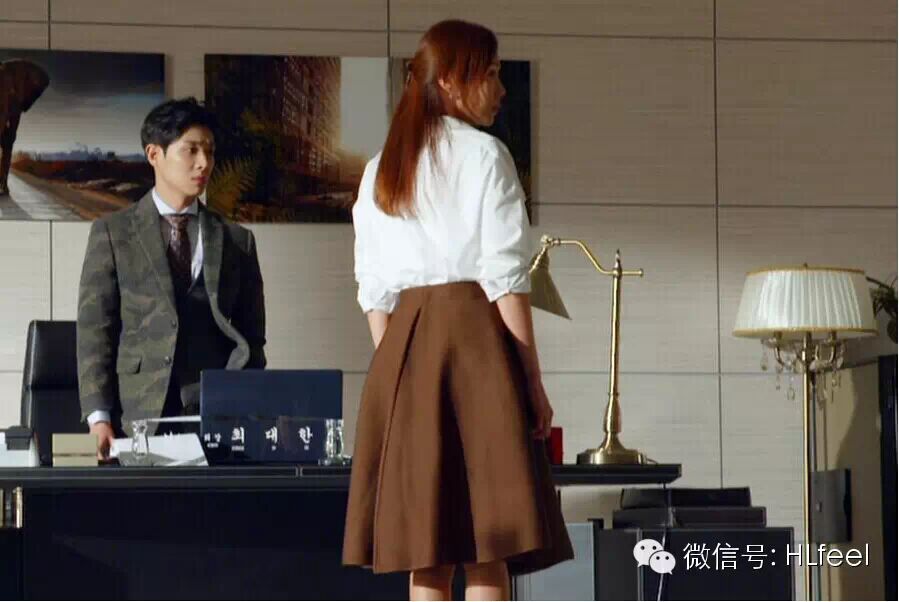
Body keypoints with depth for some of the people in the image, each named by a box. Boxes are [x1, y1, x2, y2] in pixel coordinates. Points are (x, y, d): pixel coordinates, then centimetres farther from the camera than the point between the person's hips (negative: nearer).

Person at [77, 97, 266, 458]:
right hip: (137, 419, -2)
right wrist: (99, 418, -7)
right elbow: (94, 330, 4)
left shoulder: (237, 241, 16)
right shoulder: (112, 233, 9)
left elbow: (252, 339, 16)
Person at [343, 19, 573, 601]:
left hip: (404, 353, 5)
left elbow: (374, 291, 13)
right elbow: (506, 279, -7)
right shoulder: (485, 155, -2)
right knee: (488, 548, -4)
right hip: (476, 339, -5)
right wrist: (533, 382, -3)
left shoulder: (380, 171, 15)